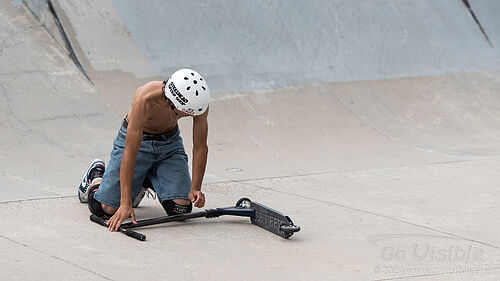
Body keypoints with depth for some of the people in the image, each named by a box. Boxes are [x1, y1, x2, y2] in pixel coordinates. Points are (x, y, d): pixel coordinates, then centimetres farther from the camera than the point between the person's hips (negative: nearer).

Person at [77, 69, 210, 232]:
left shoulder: (199, 101, -28)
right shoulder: (144, 101, -39)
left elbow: (200, 147, -16)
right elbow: (130, 153, -37)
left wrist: (195, 188, -28)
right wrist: (126, 204, -41)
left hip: (170, 143, 4)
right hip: (135, 139, -3)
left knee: (181, 207, -14)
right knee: (107, 209, -13)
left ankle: (147, 181, 18)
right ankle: (96, 174, 22)